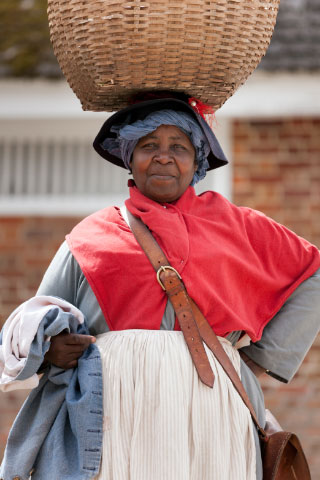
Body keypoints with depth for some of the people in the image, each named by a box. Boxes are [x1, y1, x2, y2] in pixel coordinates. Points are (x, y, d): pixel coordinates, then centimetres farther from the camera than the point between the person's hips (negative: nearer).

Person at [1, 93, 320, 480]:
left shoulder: (232, 226, 19)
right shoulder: (90, 237, 18)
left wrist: (260, 357, 13)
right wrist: (50, 349, -6)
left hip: (210, 409, 0)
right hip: (112, 409, 0)